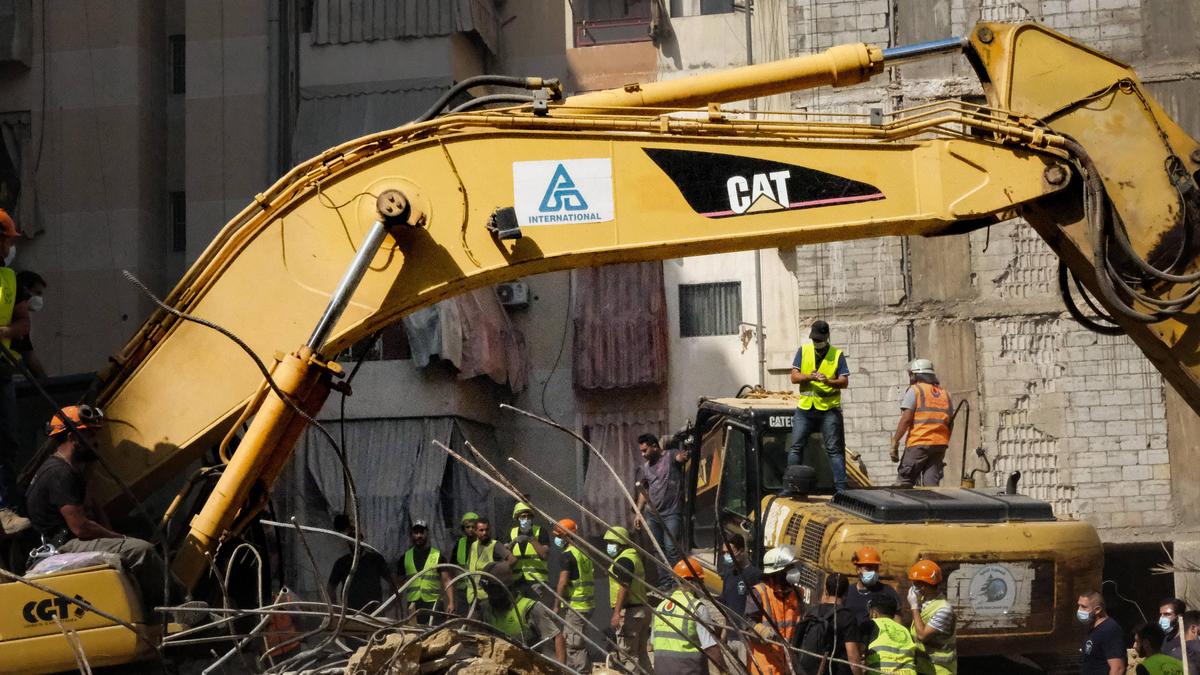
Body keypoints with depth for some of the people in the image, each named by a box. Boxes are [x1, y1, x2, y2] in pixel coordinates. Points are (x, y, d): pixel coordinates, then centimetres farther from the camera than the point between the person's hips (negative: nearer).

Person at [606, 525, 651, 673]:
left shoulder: (623, 560, -12)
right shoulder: (635, 557, 20)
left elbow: (624, 587, -23)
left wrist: (617, 613, -28)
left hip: (629, 612, -10)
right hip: (642, 609, 10)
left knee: (627, 656, -9)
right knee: (641, 654, 14)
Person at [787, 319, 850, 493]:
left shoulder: (837, 355, 3)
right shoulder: (803, 351, 8)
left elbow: (844, 382, -4)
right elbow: (794, 377, 1)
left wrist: (828, 381, -23)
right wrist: (810, 377, -19)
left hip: (829, 409, -2)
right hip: (805, 408, 2)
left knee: (834, 450, -1)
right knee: (796, 447, 3)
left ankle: (840, 488, 1)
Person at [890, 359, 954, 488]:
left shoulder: (915, 390, 0)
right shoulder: (945, 394, 19)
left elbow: (906, 419, -10)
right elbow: (950, 423, 18)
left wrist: (895, 441, -9)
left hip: (919, 443, -6)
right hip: (940, 444, 6)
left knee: (904, 482, -2)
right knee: (931, 483, 3)